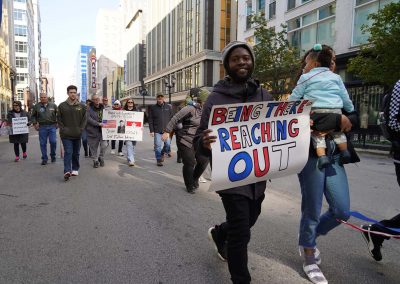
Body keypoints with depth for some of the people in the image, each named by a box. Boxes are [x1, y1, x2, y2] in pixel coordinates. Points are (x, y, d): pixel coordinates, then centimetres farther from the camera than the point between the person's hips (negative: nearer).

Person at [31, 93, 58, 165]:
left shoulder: (53, 105, 5)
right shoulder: (36, 106, 6)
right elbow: (33, 116, 15)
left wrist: (57, 122, 3)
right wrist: (35, 123, 3)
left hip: (52, 126, -1)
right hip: (42, 127, 1)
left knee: (53, 141, -7)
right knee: (43, 143, 3)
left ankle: (53, 156, 15)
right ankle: (44, 159, 12)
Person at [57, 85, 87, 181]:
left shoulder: (82, 106, 3)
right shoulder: (62, 106, 1)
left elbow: (84, 119, 5)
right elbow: (59, 119, 3)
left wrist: (80, 129, -4)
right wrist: (63, 129, -6)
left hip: (77, 134, 2)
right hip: (66, 135, -2)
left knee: (76, 153, 12)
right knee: (68, 152, -9)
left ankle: (75, 169, 24)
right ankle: (67, 171, -12)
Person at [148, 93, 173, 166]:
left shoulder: (168, 107, 7)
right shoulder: (153, 108, 3)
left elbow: (172, 118, 9)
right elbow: (150, 120, 2)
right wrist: (151, 130, -5)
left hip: (167, 130, 1)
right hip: (157, 131, -1)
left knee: (168, 144, -2)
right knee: (158, 146, 0)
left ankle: (162, 153, 27)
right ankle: (159, 160, 13)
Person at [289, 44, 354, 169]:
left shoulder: (306, 77, 8)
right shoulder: (336, 77, 19)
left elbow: (295, 96, 9)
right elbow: (345, 98, 21)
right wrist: (352, 112, 34)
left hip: (316, 112, -3)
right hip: (336, 111, 4)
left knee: (317, 135, 7)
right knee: (338, 132, 25)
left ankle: (322, 156, -11)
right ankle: (345, 151, 17)